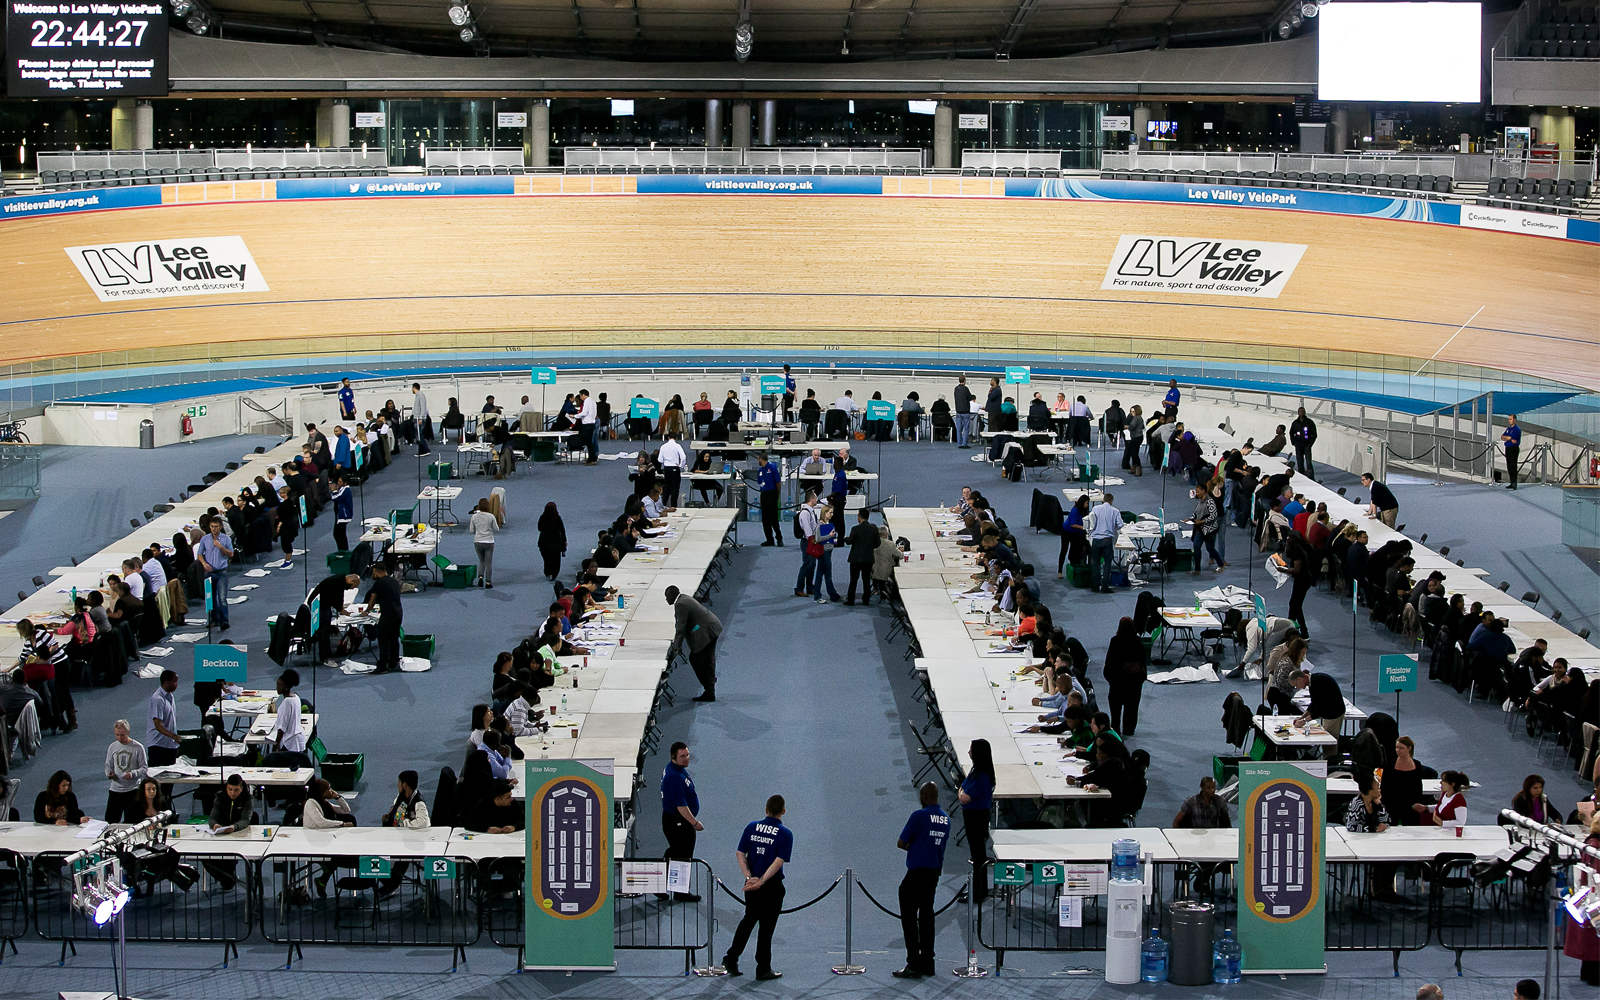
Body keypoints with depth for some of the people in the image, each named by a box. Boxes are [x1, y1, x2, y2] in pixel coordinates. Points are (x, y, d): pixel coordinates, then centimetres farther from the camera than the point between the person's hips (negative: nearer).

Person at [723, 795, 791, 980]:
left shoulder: (751, 827, 1)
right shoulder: (785, 834, -11)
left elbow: (740, 853, -3)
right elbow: (778, 862, -19)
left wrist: (749, 877, -9)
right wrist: (761, 881, -21)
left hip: (751, 883, 4)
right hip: (772, 886, -4)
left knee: (748, 920, 21)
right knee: (767, 926, 4)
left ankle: (731, 958, 21)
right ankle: (763, 970, 9)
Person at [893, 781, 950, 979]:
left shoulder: (919, 816, -15)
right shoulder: (945, 819, 8)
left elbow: (900, 843, -9)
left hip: (917, 873, -7)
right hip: (935, 872, 7)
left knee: (909, 918, -2)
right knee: (926, 916, 15)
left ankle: (914, 965, -6)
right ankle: (927, 963, 16)